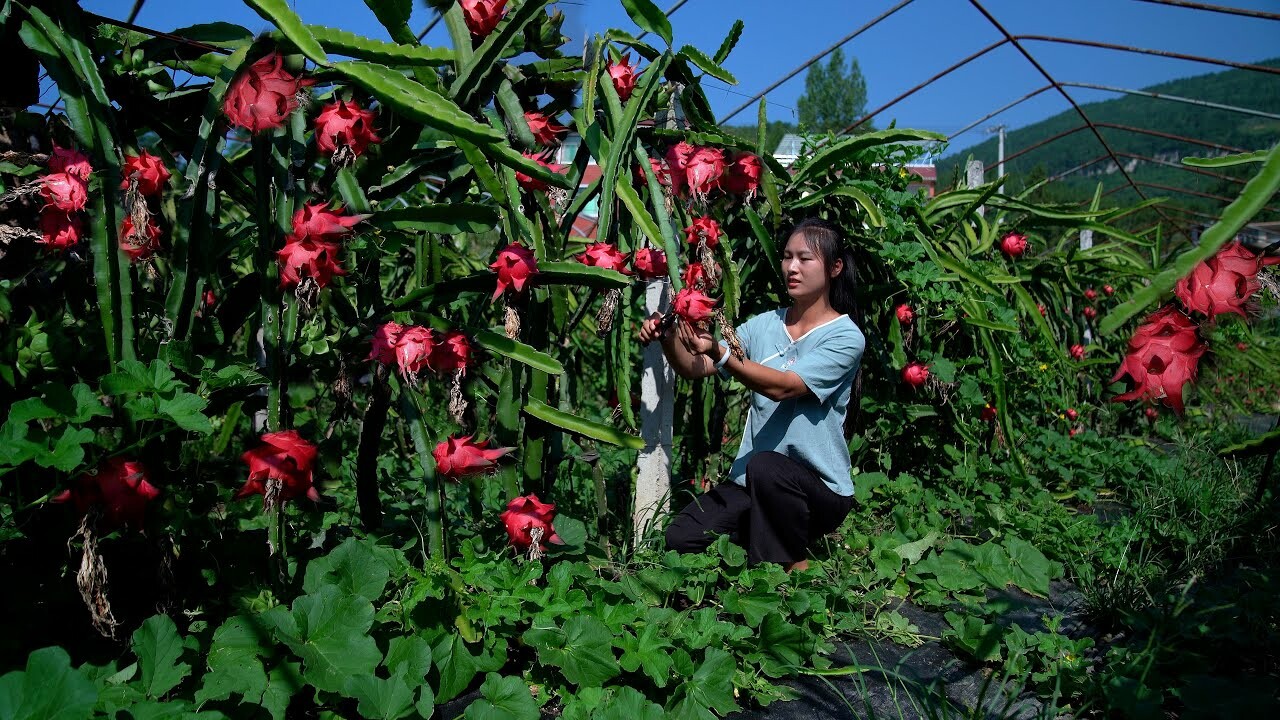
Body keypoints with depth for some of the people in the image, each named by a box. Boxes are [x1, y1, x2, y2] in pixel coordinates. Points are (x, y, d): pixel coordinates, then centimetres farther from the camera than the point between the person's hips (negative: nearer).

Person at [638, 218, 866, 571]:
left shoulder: (846, 337, -9)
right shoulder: (764, 324, 6)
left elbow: (783, 386, -24)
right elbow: (694, 368, -2)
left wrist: (720, 354, -36)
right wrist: (668, 338, -21)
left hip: (820, 488, -4)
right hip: (752, 482, 5)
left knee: (766, 466, -37)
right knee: (680, 539, -14)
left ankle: (796, 568, -10)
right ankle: (772, 538, 13)